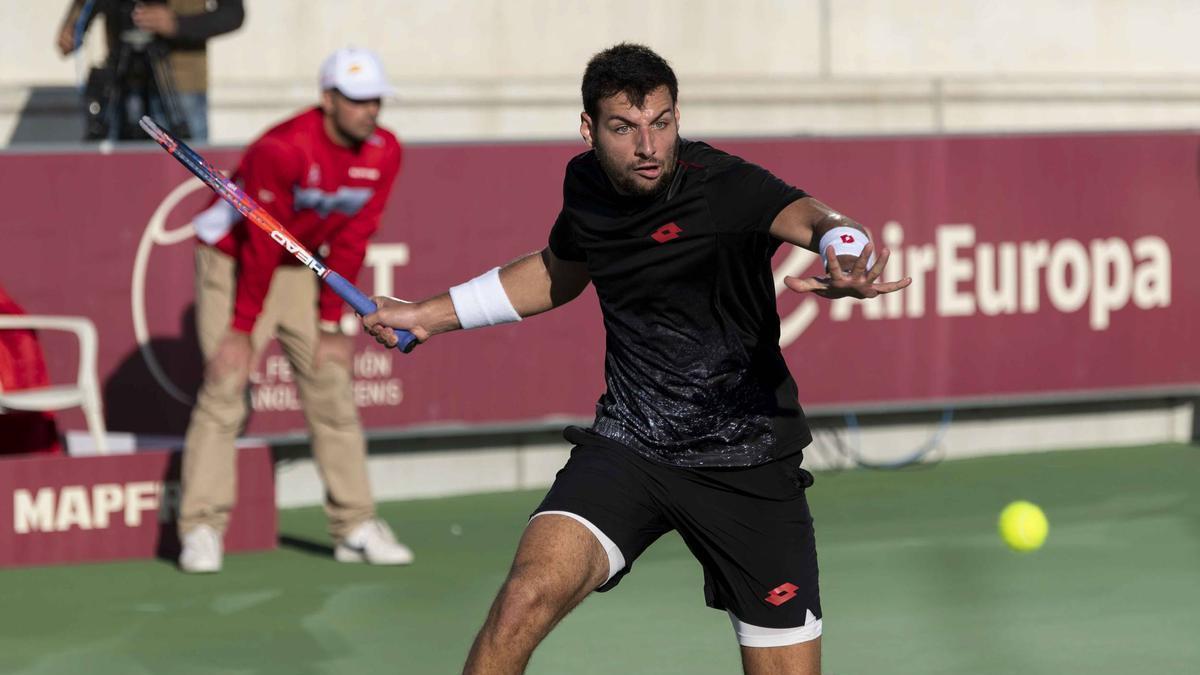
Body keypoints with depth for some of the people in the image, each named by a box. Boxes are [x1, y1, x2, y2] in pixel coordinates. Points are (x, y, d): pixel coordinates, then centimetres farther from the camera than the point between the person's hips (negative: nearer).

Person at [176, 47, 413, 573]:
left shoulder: (384, 154, -11)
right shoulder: (283, 149, -29)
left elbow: (351, 242, -7)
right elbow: (261, 245, -25)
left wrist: (330, 324, -7)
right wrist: (242, 329, -22)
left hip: (302, 269, 6)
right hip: (234, 259, -6)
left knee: (332, 388, 3)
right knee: (224, 390, -13)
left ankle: (356, 528, 8)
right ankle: (202, 529, -12)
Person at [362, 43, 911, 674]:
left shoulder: (724, 186, -20)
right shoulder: (585, 184, -1)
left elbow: (804, 216, -42)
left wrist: (842, 247, -66)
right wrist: (430, 314, 22)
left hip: (750, 466, -3)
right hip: (628, 445, 3)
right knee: (528, 597, -23)